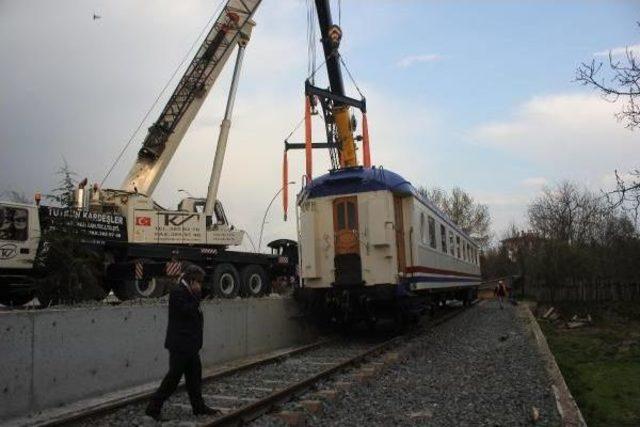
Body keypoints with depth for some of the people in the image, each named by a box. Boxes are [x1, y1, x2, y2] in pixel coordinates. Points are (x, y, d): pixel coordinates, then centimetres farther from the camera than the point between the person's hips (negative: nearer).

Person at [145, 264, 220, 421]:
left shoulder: (187, 292, 15)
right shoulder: (178, 293, -16)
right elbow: (188, 311, -25)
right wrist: (196, 294, -17)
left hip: (189, 345, 10)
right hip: (180, 344, -10)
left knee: (194, 375, 13)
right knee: (173, 377, -2)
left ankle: (198, 407, 22)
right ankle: (153, 407, 9)